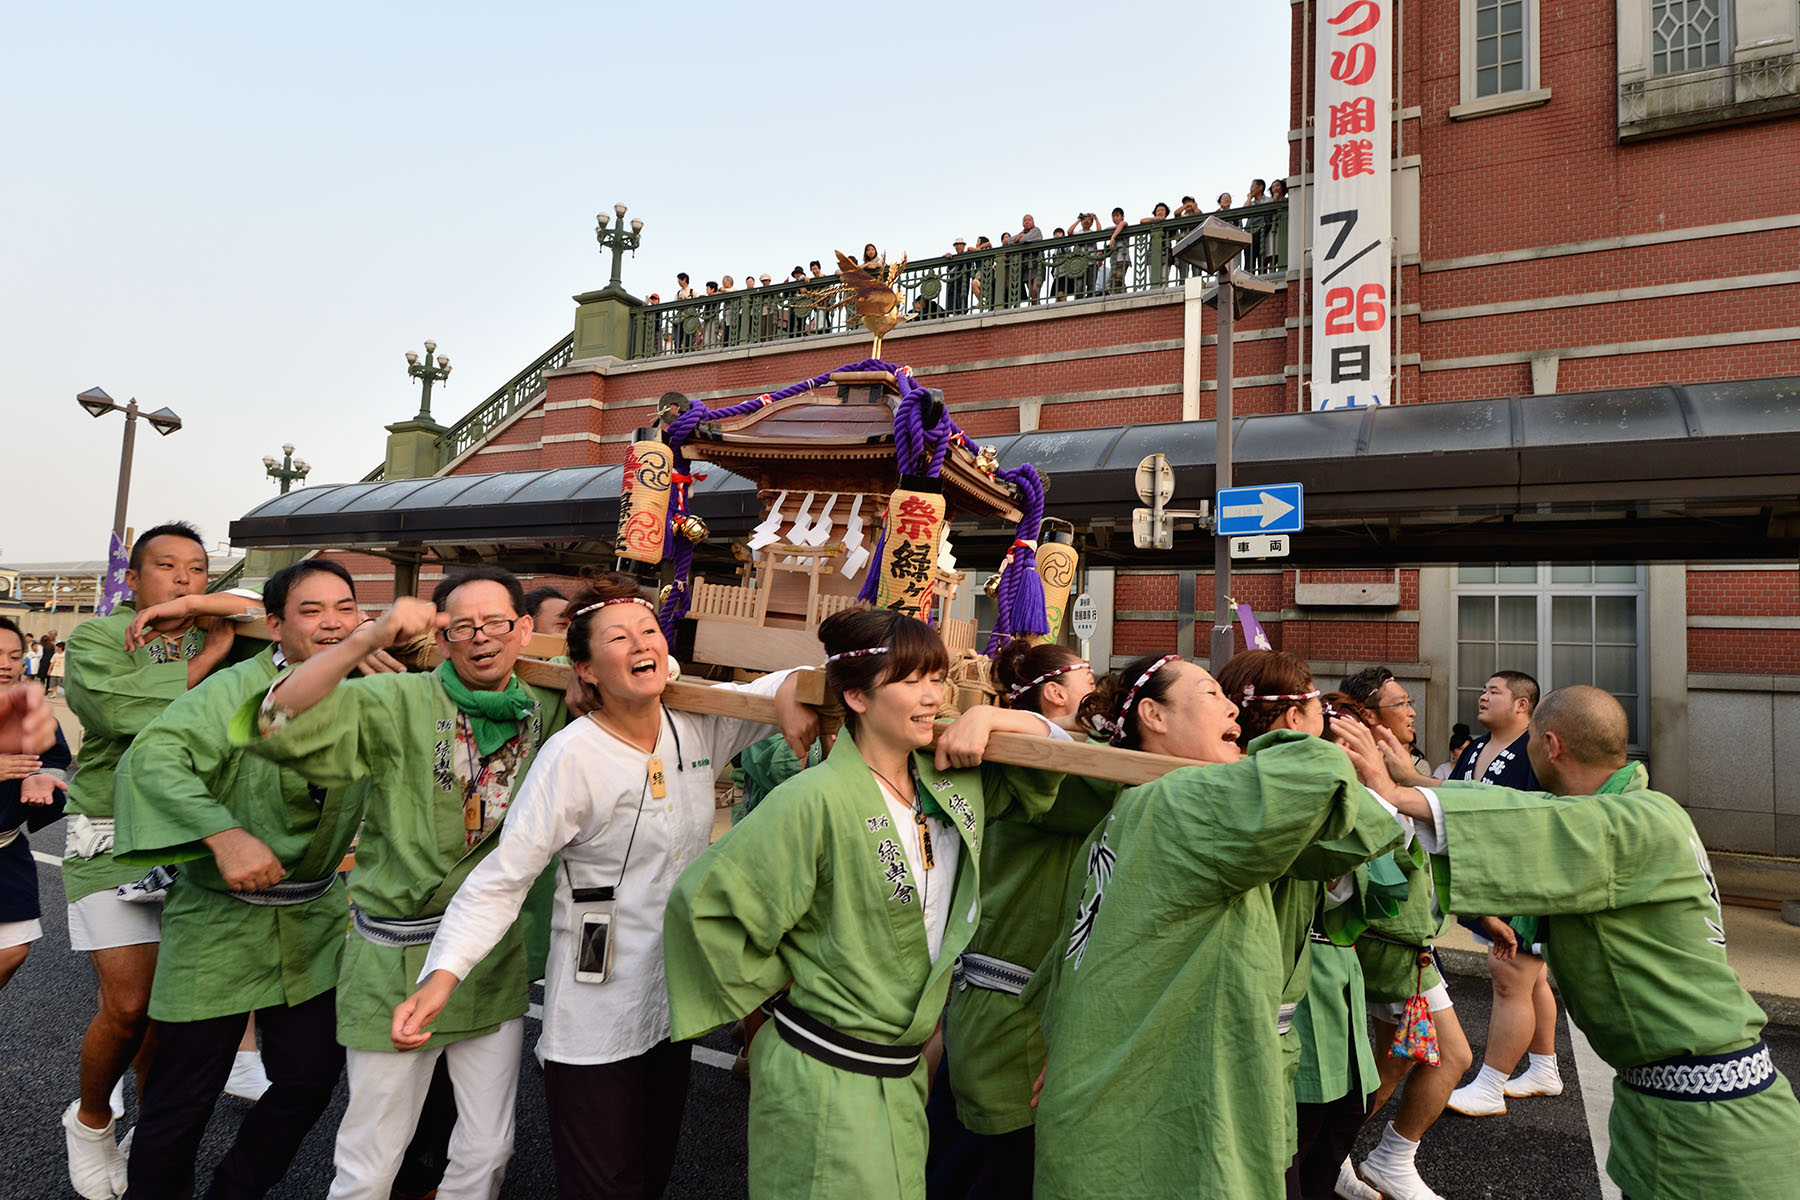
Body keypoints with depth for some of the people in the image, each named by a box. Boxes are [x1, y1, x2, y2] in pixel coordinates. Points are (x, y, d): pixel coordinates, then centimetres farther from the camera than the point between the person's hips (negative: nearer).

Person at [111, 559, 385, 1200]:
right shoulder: (236, 691, -16)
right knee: (184, 1095, 8)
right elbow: (153, 755, -27)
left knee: (312, 1076, 12)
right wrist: (226, 835, -38)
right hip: (219, 923, -4)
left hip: (317, 922, 5)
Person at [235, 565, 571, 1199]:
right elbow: (279, 721, -23)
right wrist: (370, 638, -33)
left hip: (495, 961, 3)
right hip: (396, 963, -3)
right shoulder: (400, 703, -11)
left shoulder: (547, 712, 0)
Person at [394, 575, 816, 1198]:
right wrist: (441, 976, -31)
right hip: (596, 1016, -5)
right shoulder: (572, 756, -20)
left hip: (676, 998, 6)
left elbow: (773, 688, 9)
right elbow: (502, 877, -20)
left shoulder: (698, 726, -4)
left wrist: (791, 693, -14)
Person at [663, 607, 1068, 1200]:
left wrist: (988, 716, -10)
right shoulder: (817, 800, -23)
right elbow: (704, 901, -19)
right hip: (821, 1073, -6)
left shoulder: (954, 778, -4)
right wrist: (775, 980, -9)